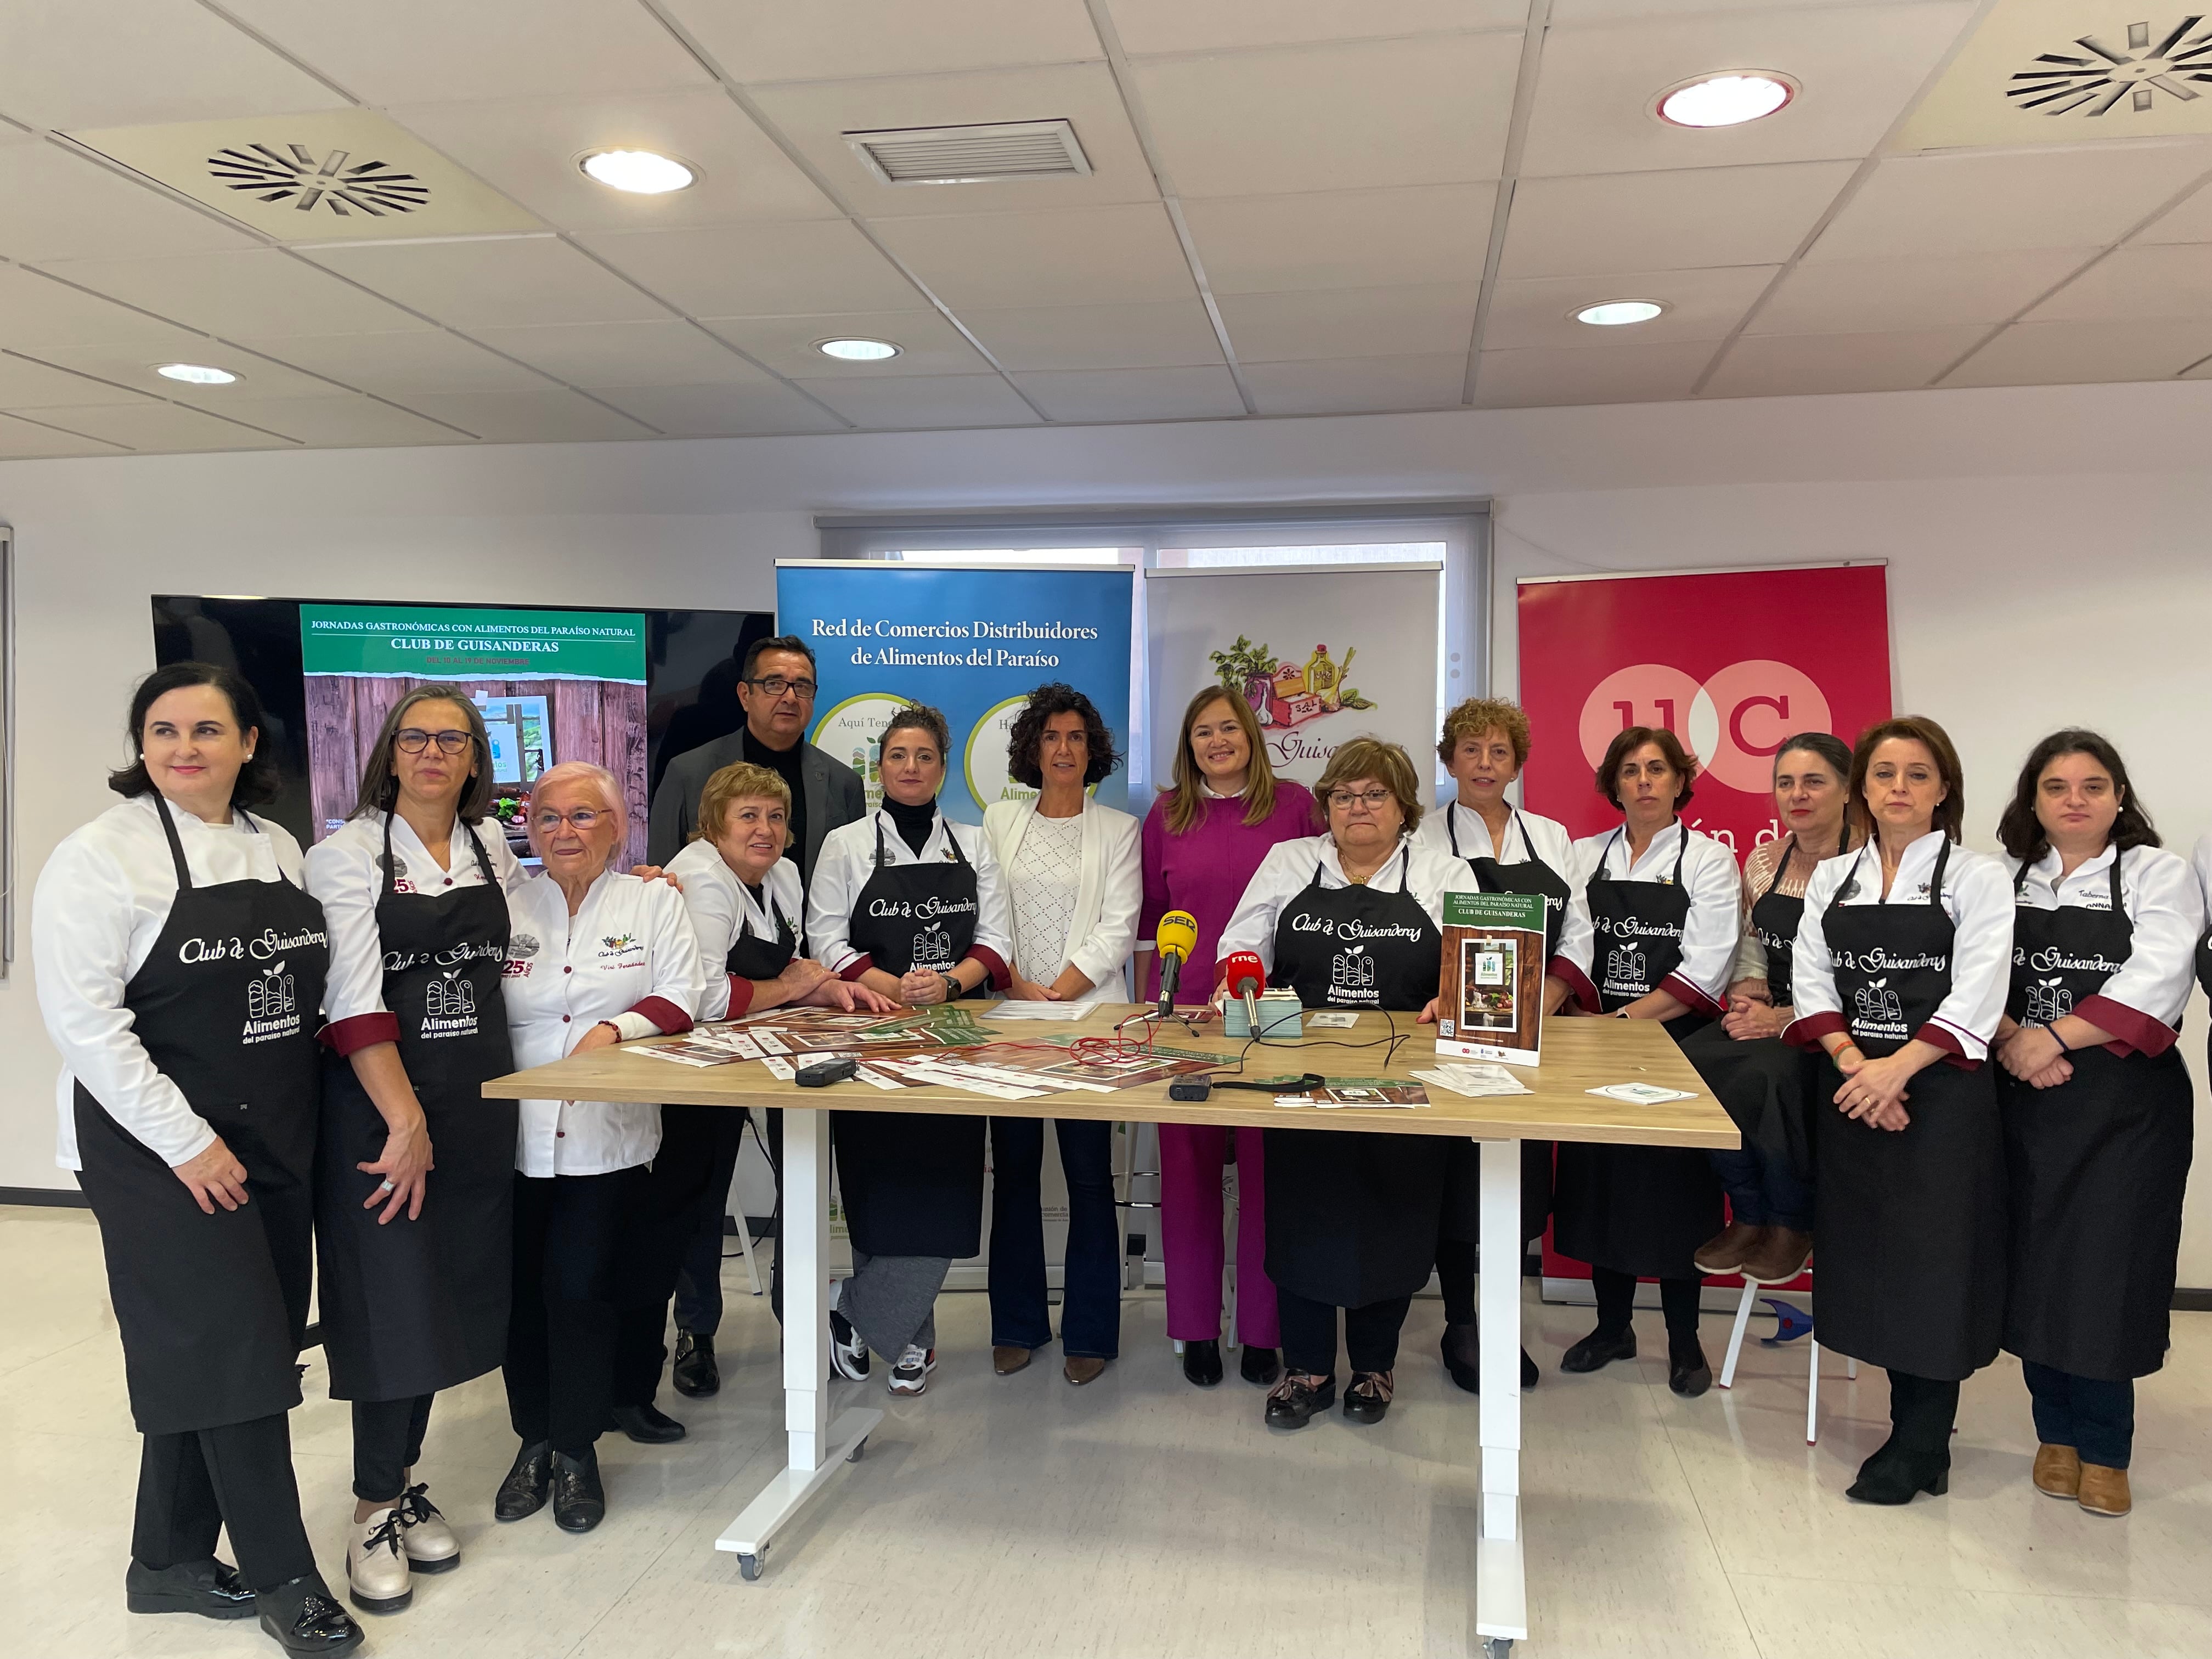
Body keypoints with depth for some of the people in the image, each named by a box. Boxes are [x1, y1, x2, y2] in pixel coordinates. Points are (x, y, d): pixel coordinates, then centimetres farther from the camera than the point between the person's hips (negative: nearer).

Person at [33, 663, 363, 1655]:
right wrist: (186, 1142, -17)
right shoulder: (103, 855, -10)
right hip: (165, 1151, -6)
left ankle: (170, 1562, 29)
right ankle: (282, 1576, 13)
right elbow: (82, 1018, -16)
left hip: (276, 1143, 6)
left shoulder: (278, 849, 9)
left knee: (199, 1357, 14)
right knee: (230, 1351, -1)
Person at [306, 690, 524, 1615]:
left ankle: (405, 1482, 27)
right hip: (378, 1100, -5)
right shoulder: (350, 854, -7)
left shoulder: (491, 844, 9)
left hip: (477, 1101, 5)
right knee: (392, 1300, -2)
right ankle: (376, 1513, 14)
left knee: (448, 1292, 11)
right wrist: (408, 1120, -21)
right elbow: (355, 1001, -15)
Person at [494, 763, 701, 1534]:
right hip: (515, 1133, 2)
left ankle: (576, 1448, 16)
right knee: (523, 1289, 6)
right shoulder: (506, 906, 8)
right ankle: (534, 1439, 27)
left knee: (582, 1288, -5)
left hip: (607, 1133, -2)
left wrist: (617, 1027, -17)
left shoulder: (653, 901, 5)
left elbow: (680, 999, -2)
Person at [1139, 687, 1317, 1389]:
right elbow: (1148, 917, 11)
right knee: (1188, 1165, 6)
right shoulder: (1167, 815, 7)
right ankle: (1196, 1328, 19)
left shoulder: (1294, 804, 2)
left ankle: (1262, 1329, 17)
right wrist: (1144, 1004, 10)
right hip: (1184, 1010, 2)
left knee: (1267, 1166, 3)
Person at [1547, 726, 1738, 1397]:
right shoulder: (1587, 857, 9)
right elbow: (1573, 948, 0)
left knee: (1676, 1184, 1)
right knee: (1601, 1178, 8)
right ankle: (1612, 1326, 24)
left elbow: (1704, 970, -10)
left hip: (1674, 1044, -3)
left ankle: (1685, 1341, 16)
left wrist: (1626, 1019, -16)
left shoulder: (1709, 860, -2)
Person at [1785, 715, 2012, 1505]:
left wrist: (1899, 1067, -21)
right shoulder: (1832, 878, 11)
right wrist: (1851, 1060, -13)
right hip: (1851, 1089, 4)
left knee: (1932, 1256, -2)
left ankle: (1921, 1444, 9)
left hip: (1943, 1091, -4)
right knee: (1865, 1253, 8)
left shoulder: (1977, 876, 0)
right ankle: (1912, 1424, 23)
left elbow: (1977, 992, -11)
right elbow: (1810, 979, 3)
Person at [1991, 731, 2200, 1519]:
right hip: (2024, 1101, 3)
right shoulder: (2004, 880, 10)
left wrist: (2054, 1036, -19)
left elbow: (2156, 979, -13)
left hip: (2127, 1104, -3)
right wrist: (2011, 1042, -17)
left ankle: (2103, 1449, 14)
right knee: (2034, 1264, 7)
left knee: (2107, 1266, -2)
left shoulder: (2158, 875, 1)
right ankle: (2057, 1433, 23)